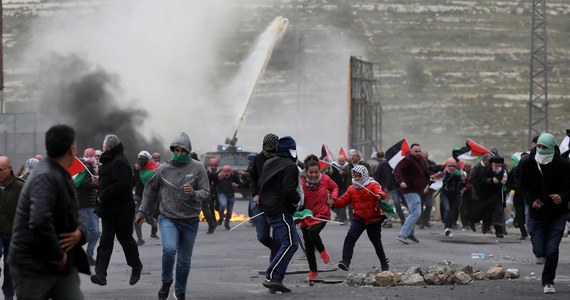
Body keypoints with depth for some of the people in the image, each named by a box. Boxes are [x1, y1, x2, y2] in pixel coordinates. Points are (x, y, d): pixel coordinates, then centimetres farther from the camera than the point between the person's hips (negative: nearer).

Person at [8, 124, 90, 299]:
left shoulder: (63, 177, 14)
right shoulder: (46, 178, -19)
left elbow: (70, 218, 20)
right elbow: (40, 222, -34)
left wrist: (80, 232, -4)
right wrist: (57, 255, -22)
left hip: (63, 267, 9)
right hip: (33, 267, -9)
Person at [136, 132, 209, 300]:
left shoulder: (198, 168, -5)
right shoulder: (163, 169, -1)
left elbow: (205, 193, -7)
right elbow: (150, 192, 12)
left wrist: (193, 193, -28)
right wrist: (142, 212, 16)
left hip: (190, 221, 1)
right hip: (168, 218, -1)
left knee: (184, 260, 10)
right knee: (169, 249, -26)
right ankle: (166, 281, 0)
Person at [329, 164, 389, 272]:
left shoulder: (373, 185, -6)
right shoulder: (352, 189, 7)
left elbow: (380, 192, -25)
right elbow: (343, 200, 4)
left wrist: (380, 195, -50)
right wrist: (334, 203, -15)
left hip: (373, 219, -3)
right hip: (358, 218, 3)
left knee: (376, 241, 12)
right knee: (350, 237, -20)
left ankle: (384, 264, 34)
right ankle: (346, 261, -26)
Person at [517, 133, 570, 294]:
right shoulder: (526, 164, -6)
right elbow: (522, 184, 7)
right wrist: (532, 200, -9)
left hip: (557, 214, -2)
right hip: (536, 213, 2)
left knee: (552, 251, -5)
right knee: (539, 251, 1)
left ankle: (548, 282, 13)